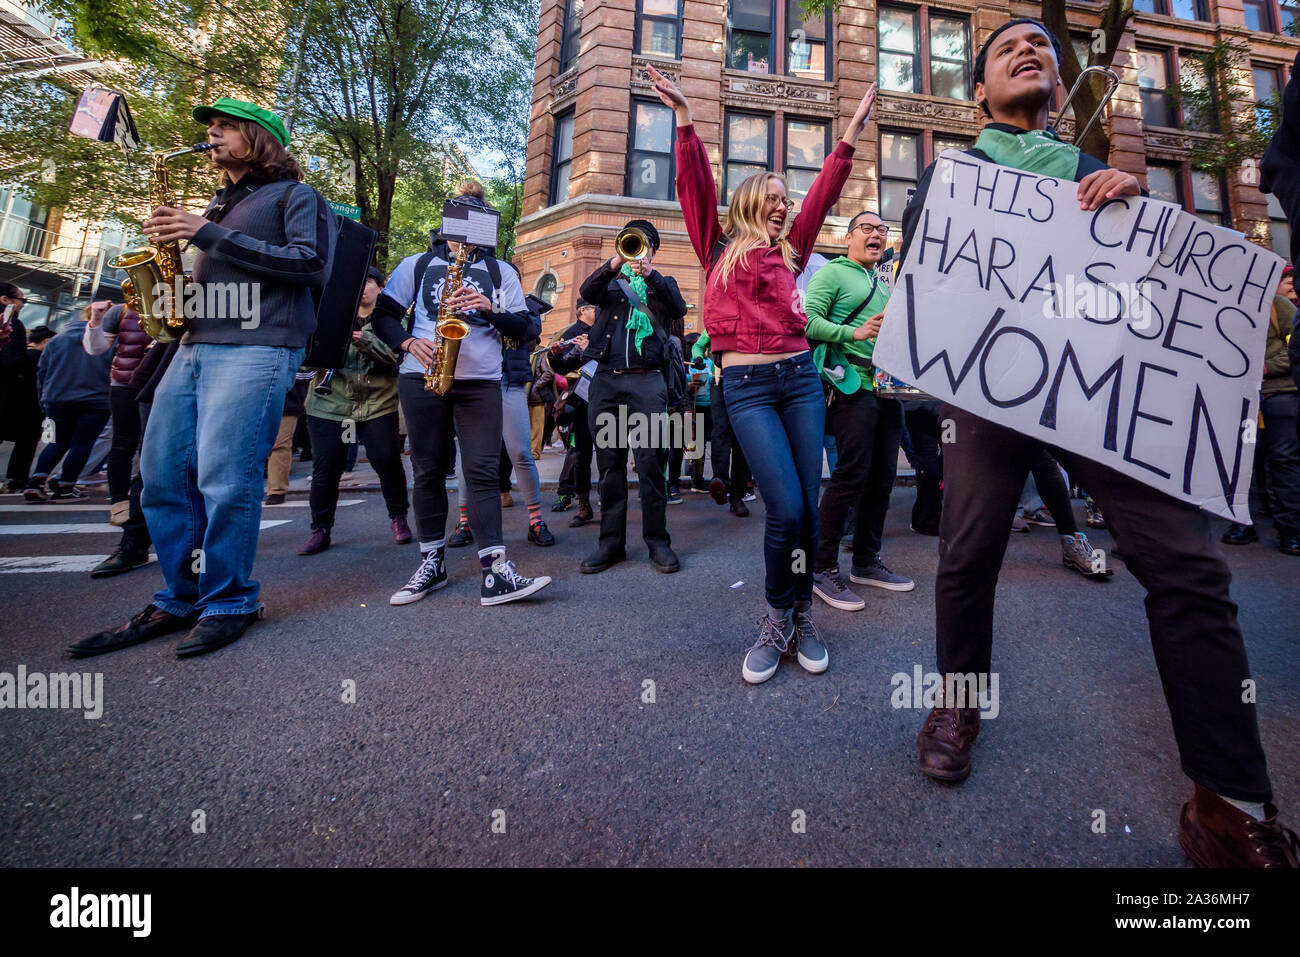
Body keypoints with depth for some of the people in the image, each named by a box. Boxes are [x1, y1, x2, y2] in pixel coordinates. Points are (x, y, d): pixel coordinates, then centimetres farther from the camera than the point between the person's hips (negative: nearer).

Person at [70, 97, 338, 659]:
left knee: (224, 481, -12)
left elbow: (310, 263, -9)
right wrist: (171, 245, 11)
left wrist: (211, 236, -8)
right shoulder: (219, 203, 30)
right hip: (194, 345, 8)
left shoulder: (295, 196, 8)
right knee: (162, 476, 4)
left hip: (256, 346, -8)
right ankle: (179, 601, 14)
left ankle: (229, 603, 2)